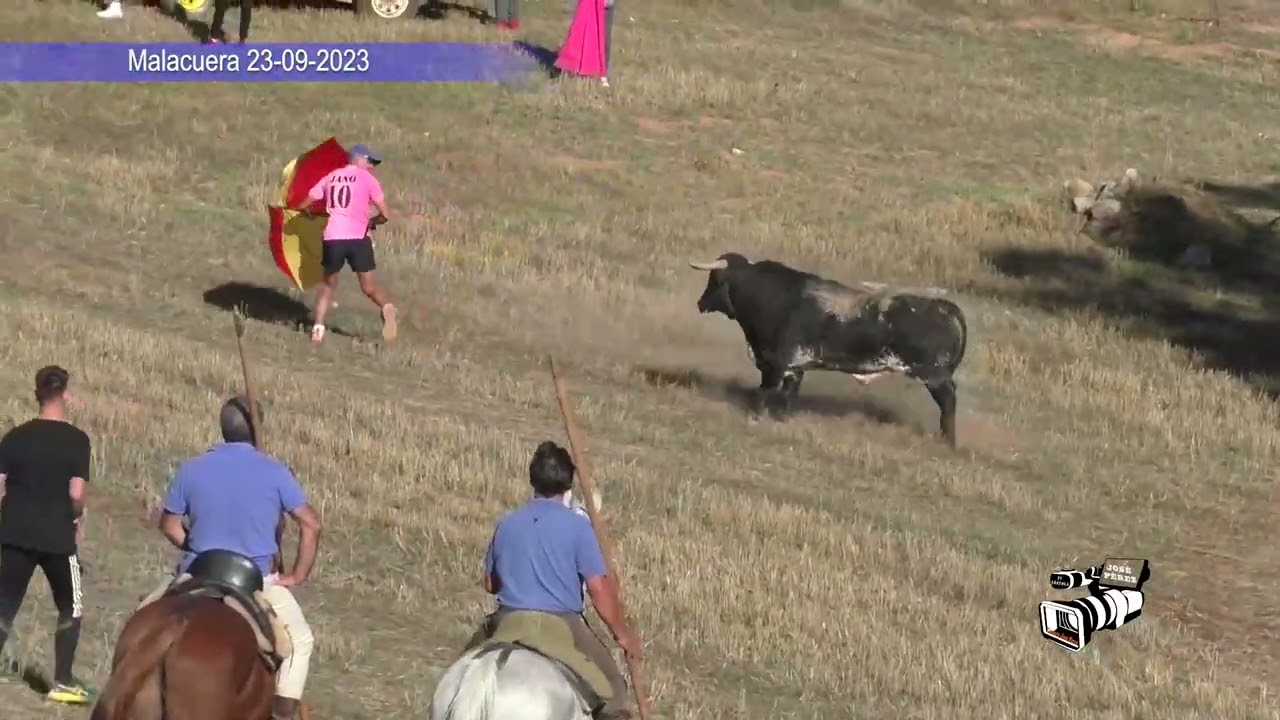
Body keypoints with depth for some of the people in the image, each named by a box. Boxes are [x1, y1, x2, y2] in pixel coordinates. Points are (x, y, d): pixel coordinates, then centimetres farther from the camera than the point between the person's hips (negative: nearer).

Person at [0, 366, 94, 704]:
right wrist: (76, 516, 7)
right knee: (71, 609, 16)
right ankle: (63, 682, 13)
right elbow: (77, 493, -14)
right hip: (58, 537, -2)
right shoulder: (76, 440, -8)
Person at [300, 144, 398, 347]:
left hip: (332, 237, 2)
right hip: (358, 237, -2)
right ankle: (387, 307, -27)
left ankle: (318, 328, 10)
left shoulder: (330, 177, 16)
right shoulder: (367, 178, 7)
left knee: (328, 284, 21)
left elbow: (302, 206, 15)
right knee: (369, 286, 4)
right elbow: (385, 215, 4)